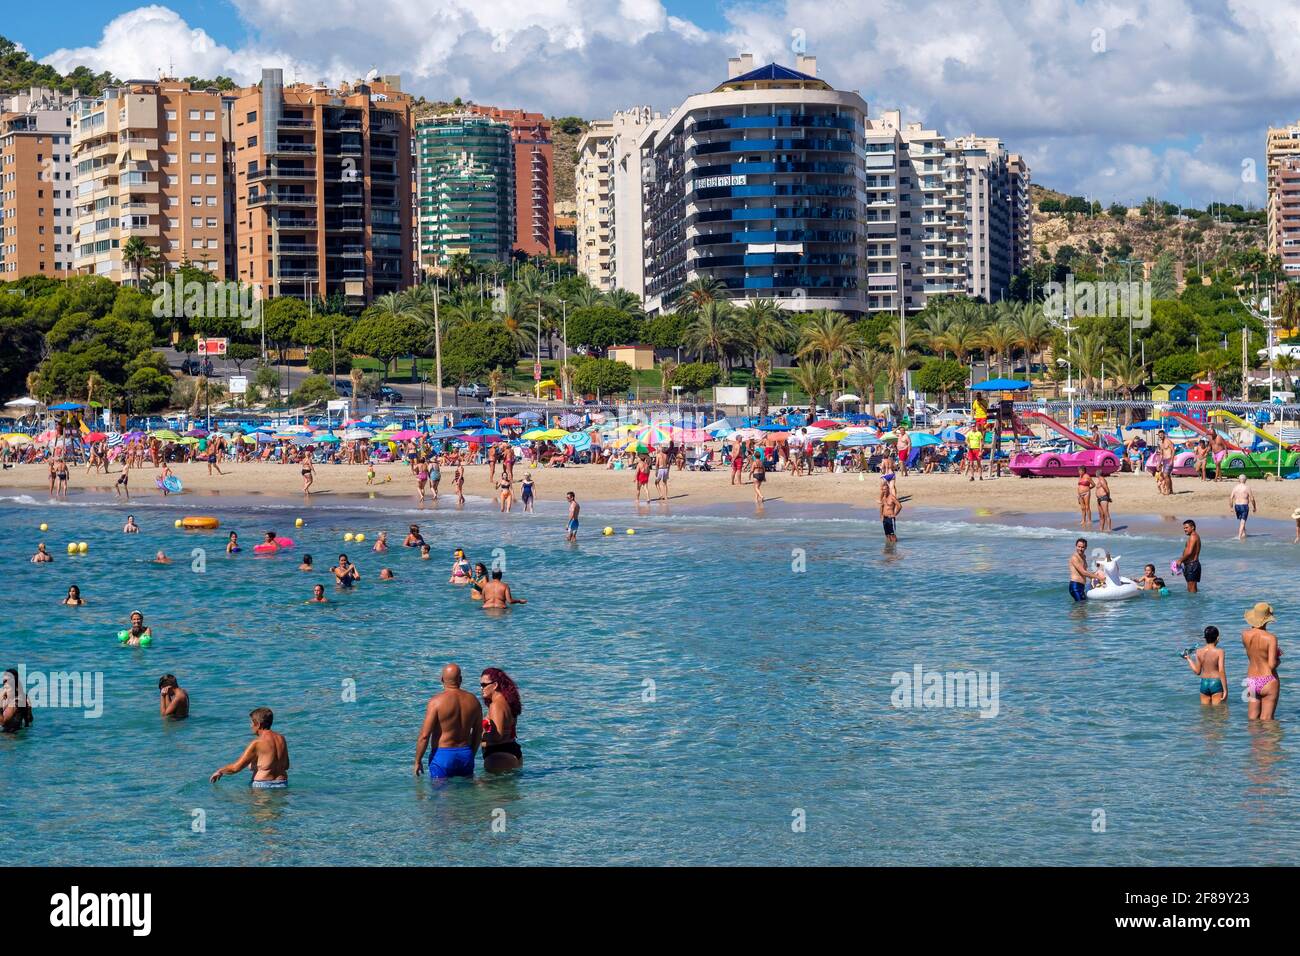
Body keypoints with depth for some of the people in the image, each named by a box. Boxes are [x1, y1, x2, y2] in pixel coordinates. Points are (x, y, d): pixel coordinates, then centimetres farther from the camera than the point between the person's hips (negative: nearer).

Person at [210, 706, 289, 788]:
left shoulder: (257, 743, -12)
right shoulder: (281, 738, 7)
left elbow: (236, 768, -6)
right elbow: (286, 766, 18)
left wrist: (220, 771, 13)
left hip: (262, 786, -7)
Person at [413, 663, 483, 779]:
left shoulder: (437, 701, -12)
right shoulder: (473, 701, 4)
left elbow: (424, 735, -13)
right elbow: (478, 734, 14)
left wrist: (418, 761, -3)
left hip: (443, 756, -5)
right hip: (466, 755, 5)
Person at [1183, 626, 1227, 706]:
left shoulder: (1199, 652, 1)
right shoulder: (1219, 651, -11)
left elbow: (1197, 672, 6)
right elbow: (1221, 671, -16)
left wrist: (1189, 660, 21)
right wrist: (1225, 690, -13)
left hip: (1204, 683, 4)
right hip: (1216, 683, -4)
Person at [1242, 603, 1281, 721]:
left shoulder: (1245, 634, -3)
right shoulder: (1271, 638, -18)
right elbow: (1272, 665, -21)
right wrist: (1278, 661, -1)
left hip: (1251, 681, 5)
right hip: (1268, 682, -5)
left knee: (1252, 719, 16)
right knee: (1266, 720, 4)